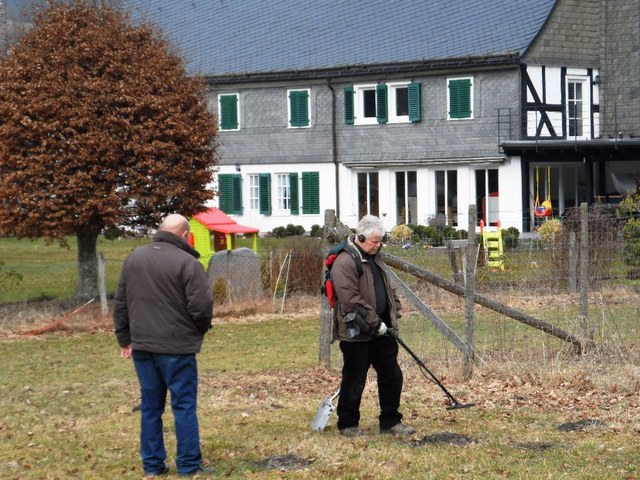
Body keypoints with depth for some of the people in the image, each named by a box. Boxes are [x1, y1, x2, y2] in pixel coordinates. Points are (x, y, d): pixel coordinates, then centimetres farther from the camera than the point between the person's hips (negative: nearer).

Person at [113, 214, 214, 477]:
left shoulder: (134, 258, 9)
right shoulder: (187, 263, -11)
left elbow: (120, 303, 13)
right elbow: (201, 307, -15)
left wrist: (124, 339, 19)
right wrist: (201, 328, 6)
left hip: (142, 346, 5)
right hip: (177, 347, -5)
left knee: (150, 407, 12)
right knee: (184, 406, 1)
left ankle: (153, 464, 15)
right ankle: (189, 466, 3)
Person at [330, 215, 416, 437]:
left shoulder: (374, 260, 15)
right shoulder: (345, 262, -17)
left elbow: (386, 288, 27)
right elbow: (351, 300, -23)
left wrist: (394, 310, 12)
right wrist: (374, 322, -20)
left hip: (380, 331, 9)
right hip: (356, 333, -9)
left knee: (392, 375, 10)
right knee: (354, 380, 2)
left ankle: (390, 422, 21)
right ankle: (347, 425, 15)